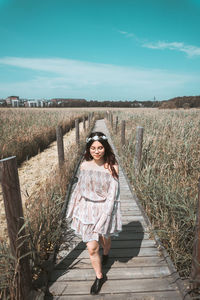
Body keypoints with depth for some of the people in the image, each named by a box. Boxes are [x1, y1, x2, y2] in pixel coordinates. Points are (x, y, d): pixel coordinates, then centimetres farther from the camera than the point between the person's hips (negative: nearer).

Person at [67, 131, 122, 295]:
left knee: (105, 238, 25)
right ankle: (99, 276, 36)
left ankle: (106, 254, 62)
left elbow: (113, 193, -14)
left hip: (105, 209, -1)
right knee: (92, 247, 7)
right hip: (87, 208, 2)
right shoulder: (84, 165, -7)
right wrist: (75, 210, 10)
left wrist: (104, 216, -17)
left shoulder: (112, 167, -16)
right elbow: (80, 187, 4)